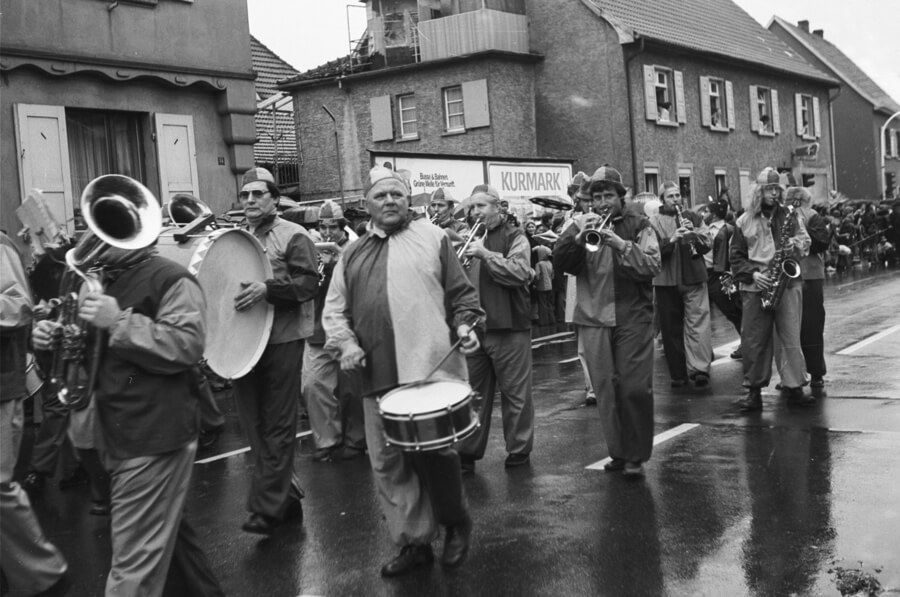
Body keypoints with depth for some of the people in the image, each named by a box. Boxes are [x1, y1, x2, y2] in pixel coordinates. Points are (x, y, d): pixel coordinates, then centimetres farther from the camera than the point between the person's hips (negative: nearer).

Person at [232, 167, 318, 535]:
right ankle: (287, 496, 23)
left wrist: (268, 289, -26)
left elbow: (310, 283, -14)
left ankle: (267, 509, 1)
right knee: (253, 425, 10)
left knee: (277, 427, -3)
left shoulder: (293, 236, -4)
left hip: (282, 341, -7)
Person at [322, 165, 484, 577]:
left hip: (432, 368, -4)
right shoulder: (352, 254, 17)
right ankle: (413, 543, 20)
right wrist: (345, 342, -1)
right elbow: (334, 309, 17)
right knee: (388, 464, 6)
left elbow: (461, 294, 8)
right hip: (378, 375, 4)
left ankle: (456, 524, 19)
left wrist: (465, 326, -9)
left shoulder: (432, 239, 8)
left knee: (435, 451, -9)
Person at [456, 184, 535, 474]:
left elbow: (520, 273, -19)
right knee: (472, 393, 9)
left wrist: (486, 254, -21)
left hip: (508, 327, -5)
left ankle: (519, 450, 17)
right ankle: (467, 453, 16)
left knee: (515, 393, 3)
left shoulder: (514, 237, -2)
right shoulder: (471, 237, 16)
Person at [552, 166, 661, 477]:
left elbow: (652, 267, -9)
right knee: (606, 389, 5)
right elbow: (560, 262, -2)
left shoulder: (638, 225, 4)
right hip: (593, 320, 2)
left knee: (635, 389, -5)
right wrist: (579, 237, -16)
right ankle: (617, 452, 18)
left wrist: (622, 244, -21)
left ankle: (636, 455, 7)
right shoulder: (582, 224, 10)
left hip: (633, 318, -2)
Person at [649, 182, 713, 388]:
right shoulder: (654, 222, 4)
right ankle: (678, 374, 13)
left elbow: (707, 246, 6)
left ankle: (699, 369, -11)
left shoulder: (693, 218, 12)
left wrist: (694, 233, -13)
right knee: (671, 328, 4)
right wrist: (671, 239, -22)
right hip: (666, 282, -1)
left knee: (698, 324, -8)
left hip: (694, 278, 1)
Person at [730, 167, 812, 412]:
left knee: (790, 338, -2)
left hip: (788, 283, 0)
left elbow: (805, 241, 13)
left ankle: (793, 386, 6)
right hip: (755, 288, 0)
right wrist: (752, 274, -9)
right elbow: (736, 257, 6)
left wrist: (796, 246, -10)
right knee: (754, 340, 1)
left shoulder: (790, 216, 10)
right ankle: (755, 390, 9)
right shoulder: (744, 221, 7)